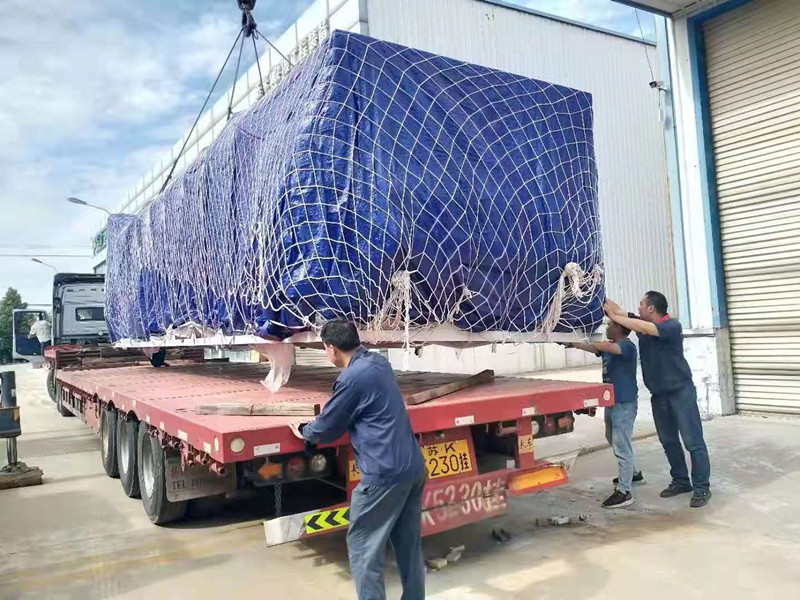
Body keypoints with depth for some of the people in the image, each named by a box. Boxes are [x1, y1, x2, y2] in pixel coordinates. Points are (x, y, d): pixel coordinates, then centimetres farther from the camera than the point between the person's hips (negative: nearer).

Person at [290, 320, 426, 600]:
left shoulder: (353, 378, -16)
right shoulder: (380, 362, 10)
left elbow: (326, 428, -5)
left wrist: (304, 431, 14)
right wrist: (331, 408, 30)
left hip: (385, 474, -9)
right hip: (414, 467, 9)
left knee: (363, 547, 6)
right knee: (409, 544, 17)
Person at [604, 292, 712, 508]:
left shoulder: (672, 326, -17)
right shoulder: (642, 325, 5)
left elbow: (644, 328, -31)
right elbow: (622, 313, -5)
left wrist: (614, 316, -28)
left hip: (681, 391, -7)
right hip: (659, 394, 7)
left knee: (693, 441, -2)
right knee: (668, 440, 13)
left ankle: (702, 488, 6)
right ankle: (681, 481, 25)